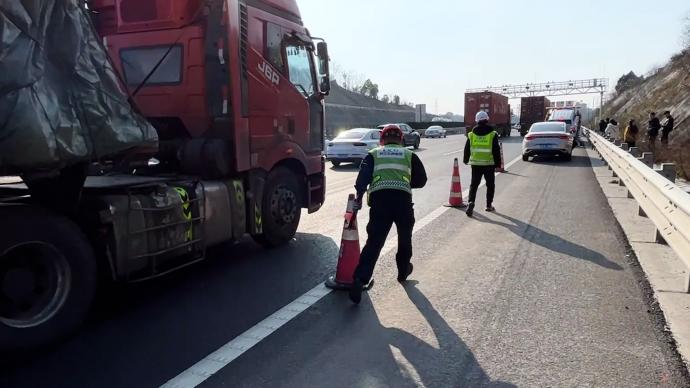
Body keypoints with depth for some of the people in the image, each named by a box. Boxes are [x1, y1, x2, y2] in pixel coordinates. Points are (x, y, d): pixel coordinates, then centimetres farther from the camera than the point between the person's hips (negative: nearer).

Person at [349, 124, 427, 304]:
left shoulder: (373, 154, 22)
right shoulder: (409, 154, 24)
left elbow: (364, 175, 4)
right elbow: (421, 180, 23)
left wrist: (359, 196, -1)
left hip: (379, 198, 0)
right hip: (403, 198, 0)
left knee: (374, 241, -1)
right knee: (404, 237, 23)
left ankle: (360, 279, -16)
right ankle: (403, 271, 40)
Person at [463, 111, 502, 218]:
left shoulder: (471, 134, 2)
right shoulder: (493, 134, -5)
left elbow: (467, 149, 10)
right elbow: (496, 151, -5)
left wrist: (465, 160, 25)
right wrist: (498, 164, 1)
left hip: (475, 164, 2)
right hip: (489, 164, -2)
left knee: (474, 184, 5)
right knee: (490, 184, 13)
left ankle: (471, 202, -14)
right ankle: (489, 205, 18)